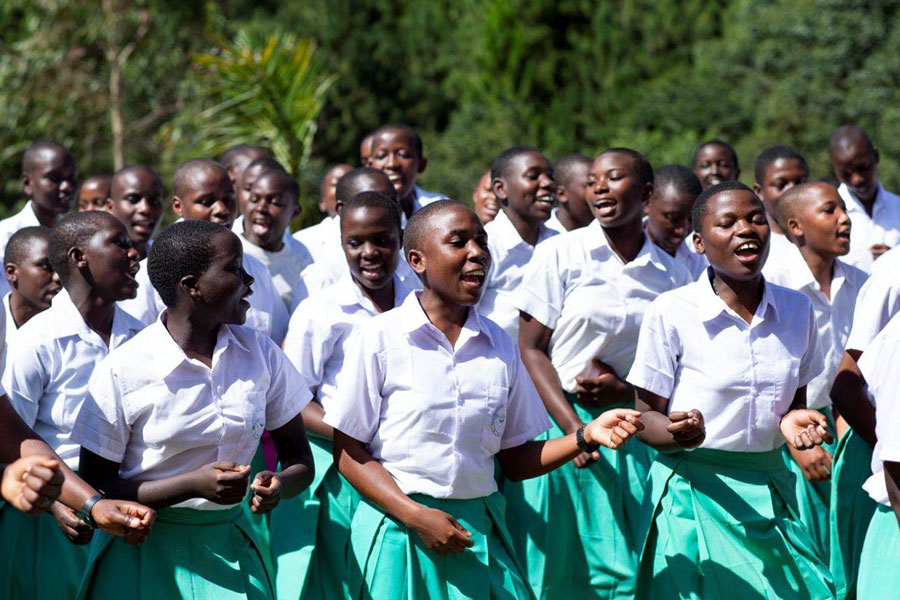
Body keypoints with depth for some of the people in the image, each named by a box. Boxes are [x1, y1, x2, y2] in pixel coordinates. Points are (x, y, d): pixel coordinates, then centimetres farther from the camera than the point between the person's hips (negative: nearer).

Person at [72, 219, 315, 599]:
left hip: (229, 545, 4)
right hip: (142, 551, -3)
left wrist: (278, 486, -18)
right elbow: (93, 490, -11)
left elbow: (300, 461, 7)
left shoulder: (260, 354, 1)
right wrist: (195, 484, -23)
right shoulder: (123, 371, -12)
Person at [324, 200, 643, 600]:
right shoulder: (379, 338, -4)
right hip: (398, 530, -3)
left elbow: (515, 460, 11)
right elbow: (349, 453, -5)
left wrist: (586, 438, -3)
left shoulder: (499, 346, 9)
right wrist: (416, 516, -14)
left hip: (479, 532, 3)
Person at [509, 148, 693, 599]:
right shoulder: (559, 255, -2)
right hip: (559, 422, -2)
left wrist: (623, 391, -10)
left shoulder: (671, 274, 5)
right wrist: (573, 429, -14)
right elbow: (530, 348, -5)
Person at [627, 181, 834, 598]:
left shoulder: (796, 309, 5)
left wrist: (794, 420, -8)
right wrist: (681, 434, -26)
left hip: (771, 489, 4)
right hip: (694, 492, -4)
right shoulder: (670, 312, -9)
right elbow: (646, 416, -4)